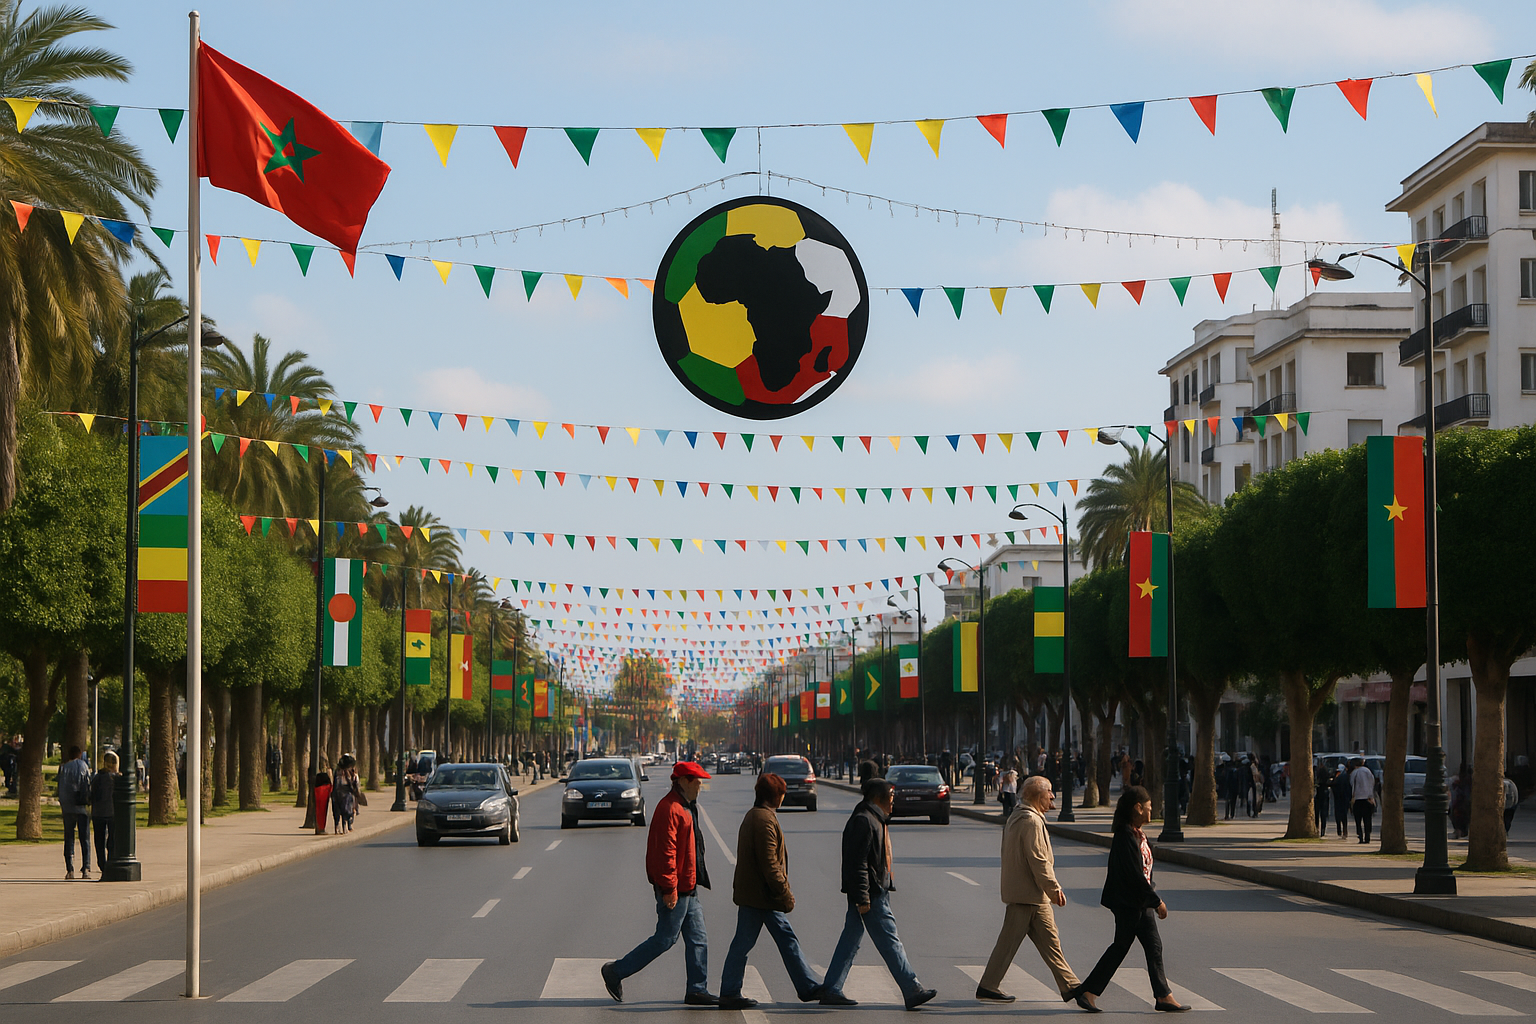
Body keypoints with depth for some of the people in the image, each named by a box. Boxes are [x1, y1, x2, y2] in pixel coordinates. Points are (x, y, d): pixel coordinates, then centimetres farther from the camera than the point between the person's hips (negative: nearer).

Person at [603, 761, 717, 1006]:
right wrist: (669, 888, -24)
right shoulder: (670, 808, -17)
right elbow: (666, 850, -22)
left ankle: (697, 990, 12)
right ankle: (615, 971, 5)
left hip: (687, 888, 10)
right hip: (674, 890, -10)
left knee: (697, 939, 8)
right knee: (665, 939, -5)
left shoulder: (685, 807, 17)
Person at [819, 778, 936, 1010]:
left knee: (850, 942, 11)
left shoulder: (875, 819, 19)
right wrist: (862, 898, -23)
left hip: (876, 892, 11)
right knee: (889, 942, -8)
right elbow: (858, 862, -21)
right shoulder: (863, 821, -15)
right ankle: (912, 991, -6)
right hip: (871, 895, -11)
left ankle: (830, 991, 13)